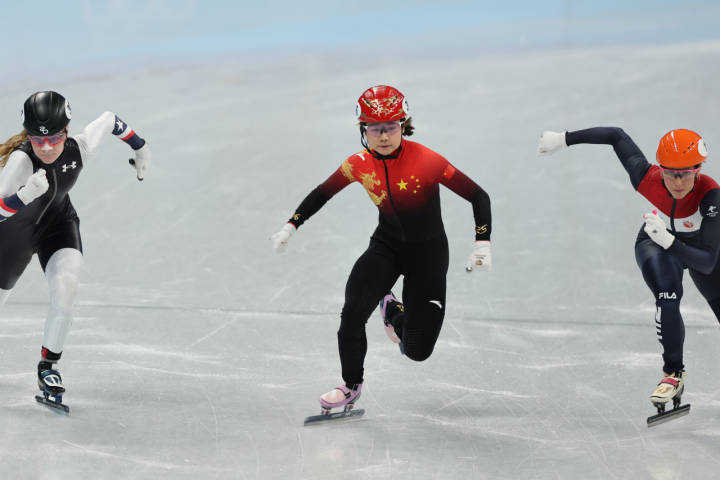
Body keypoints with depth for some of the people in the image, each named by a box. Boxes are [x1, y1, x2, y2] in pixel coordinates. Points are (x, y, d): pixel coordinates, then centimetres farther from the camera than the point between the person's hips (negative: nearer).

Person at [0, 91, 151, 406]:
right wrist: (25, 195, -58)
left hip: (58, 225, 2)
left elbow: (109, 120, -6)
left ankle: (48, 366, -4)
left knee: (65, 287, -23)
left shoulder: (80, 149, -27)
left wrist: (140, 148, 8)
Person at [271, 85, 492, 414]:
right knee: (353, 311, -25)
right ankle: (352, 385, 0)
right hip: (386, 245, 2)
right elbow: (322, 193, 7)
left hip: (428, 251, -2)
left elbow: (478, 196, -18)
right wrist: (291, 226, 1)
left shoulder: (425, 161, -24)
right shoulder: (360, 164, -11)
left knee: (417, 350, -8)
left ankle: (394, 313, 28)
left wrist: (482, 245, -25)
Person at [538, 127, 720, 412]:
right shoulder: (647, 179, -34)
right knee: (667, 292, -32)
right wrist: (564, 139, -14)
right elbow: (617, 136, -17)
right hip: (656, 244, 0)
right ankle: (673, 372, -17)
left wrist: (669, 242, -55)